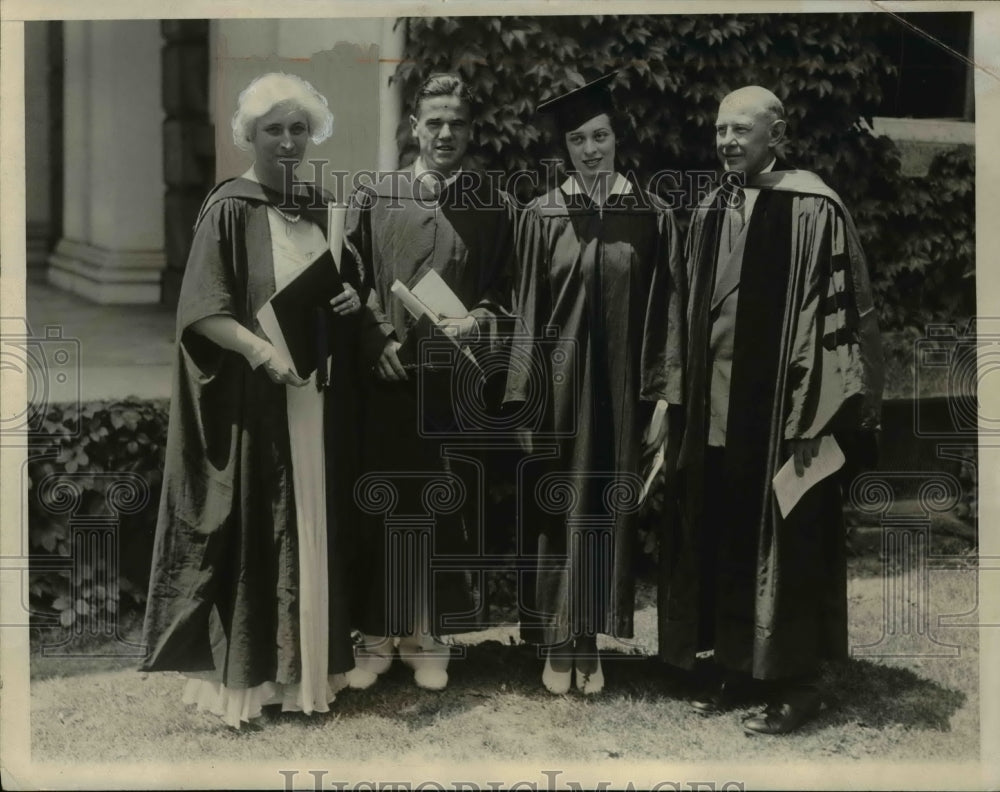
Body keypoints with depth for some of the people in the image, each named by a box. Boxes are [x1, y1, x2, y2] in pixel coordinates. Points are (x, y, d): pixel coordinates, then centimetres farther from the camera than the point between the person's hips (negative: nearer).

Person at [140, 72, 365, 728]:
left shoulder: (321, 207, 10)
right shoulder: (230, 208, -8)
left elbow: (348, 284, 21)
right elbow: (203, 310, -14)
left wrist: (353, 298, -2)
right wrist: (262, 351, -28)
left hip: (317, 393, 6)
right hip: (254, 396, -6)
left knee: (314, 526, 10)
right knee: (255, 529, -2)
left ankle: (310, 661, 20)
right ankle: (245, 670, 7)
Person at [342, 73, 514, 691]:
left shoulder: (494, 209, 7)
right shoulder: (374, 199, 7)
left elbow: (511, 293, 9)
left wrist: (479, 321, -11)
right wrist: (378, 341, -10)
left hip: (456, 384, 0)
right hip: (386, 382, 0)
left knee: (445, 513, 4)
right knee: (381, 510, 2)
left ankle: (428, 638, 17)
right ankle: (377, 636, 14)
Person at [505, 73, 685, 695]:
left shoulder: (652, 216, 1)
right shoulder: (543, 216, 0)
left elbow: (669, 313, 1)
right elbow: (526, 312, 0)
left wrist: (664, 399, -4)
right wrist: (523, 400, -4)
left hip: (621, 389, 1)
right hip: (559, 385, 0)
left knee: (609, 514, 6)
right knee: (558, 512, 4)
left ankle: (591, 644, 17)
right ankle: (559, 644, 14)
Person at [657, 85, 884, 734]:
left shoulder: (812, 209, -10)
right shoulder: (711, 213, 11)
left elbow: (835, 314, -13)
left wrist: (814, 418, -16)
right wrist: (686, 401, 14)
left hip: (781, 409, -6)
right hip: (716, 409, 6)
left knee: (787, 545, 2)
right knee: (723, 541, 11)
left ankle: (797, 679, 13)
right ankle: (734, 663, 24)